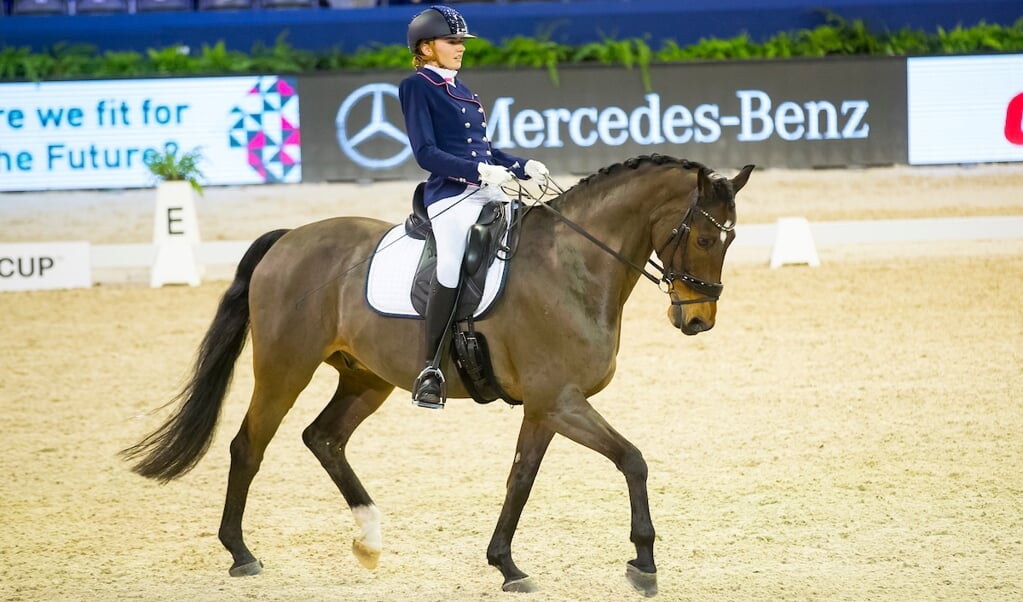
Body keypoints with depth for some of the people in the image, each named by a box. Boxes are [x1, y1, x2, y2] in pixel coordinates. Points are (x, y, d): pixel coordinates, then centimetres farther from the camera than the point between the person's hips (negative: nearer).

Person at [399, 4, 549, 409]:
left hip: (487, 191, 9)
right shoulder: (416, 87, -1)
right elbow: (426, 153, -11)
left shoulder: (461, 90, 22)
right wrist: (480, 170, -21)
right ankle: (430, 368, -25)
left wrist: (523, 167, 8)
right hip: (449, 194, -9)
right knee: (452, 262, -32)